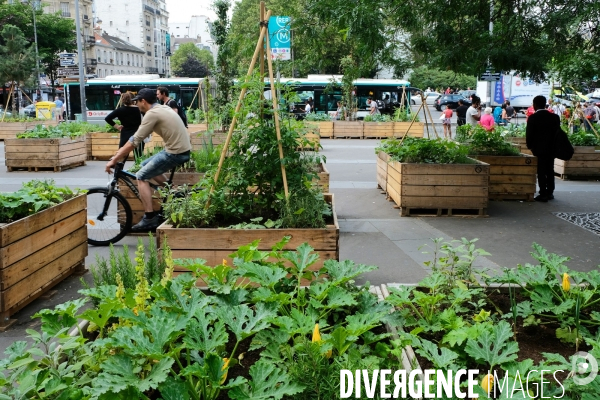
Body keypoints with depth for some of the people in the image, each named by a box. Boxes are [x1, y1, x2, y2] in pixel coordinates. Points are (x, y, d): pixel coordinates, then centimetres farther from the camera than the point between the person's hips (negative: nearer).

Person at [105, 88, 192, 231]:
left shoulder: (152, 114, -13)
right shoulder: (162, 108, 15)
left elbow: (134, 142, -14)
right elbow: (137, 136, 22)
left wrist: (113, 160, -8)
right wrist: (122, 150, 22)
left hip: (175, 153, -9)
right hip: (181, 149, 9)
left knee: (141, 176, -1)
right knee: (146, 165, 22)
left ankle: (149, 218, -6)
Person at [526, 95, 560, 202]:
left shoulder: (532, 118, -12)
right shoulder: (555, 117, 1)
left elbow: (529, 134, -10)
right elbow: (558, 132, 4)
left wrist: (530, 146, 4)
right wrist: (555, 146, 14)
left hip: (539, 149, -4)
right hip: (551, 148, 4)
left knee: (541, 171, 0)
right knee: (550, 170, 14)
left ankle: (543, 194, -2)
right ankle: (550, 192, 21)